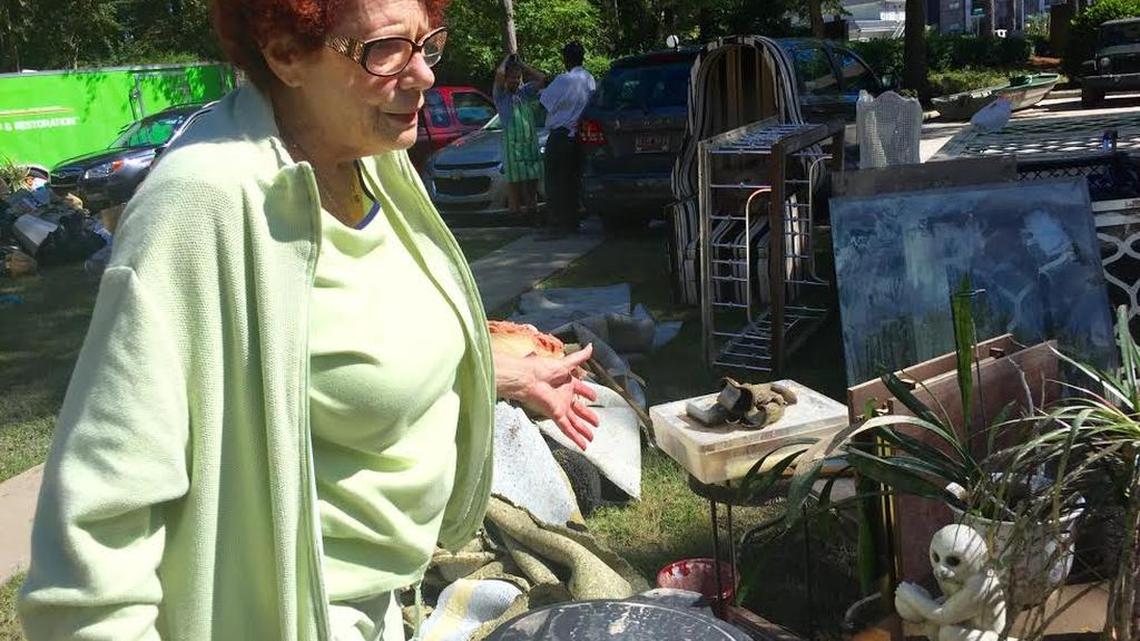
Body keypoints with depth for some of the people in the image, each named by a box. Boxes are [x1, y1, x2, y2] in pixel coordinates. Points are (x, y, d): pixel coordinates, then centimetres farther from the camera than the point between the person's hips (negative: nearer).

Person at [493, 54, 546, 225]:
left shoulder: (525, 92, 17)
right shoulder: (501, 96, 2)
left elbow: (541, 79, 10)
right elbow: (499, 73, -14)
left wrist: (521, 65, 14)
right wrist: (507, 60, 6)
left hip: (531, 142, 5)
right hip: (512, 143, -5)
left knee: (532, 178, 4)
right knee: (514, 179, -4)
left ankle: (531, 207, 9)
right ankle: (515, 211, -1)